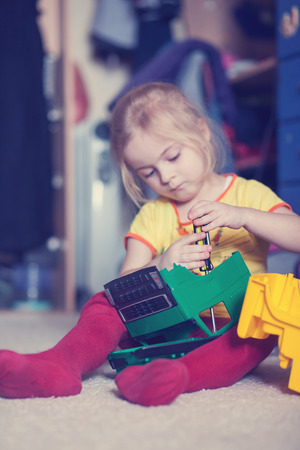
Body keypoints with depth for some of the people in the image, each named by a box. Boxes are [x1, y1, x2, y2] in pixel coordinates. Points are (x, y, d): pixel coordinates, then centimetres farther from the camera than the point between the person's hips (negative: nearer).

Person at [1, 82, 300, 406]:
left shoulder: (249, 194, 6)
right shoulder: (152, 215, 12)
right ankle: (60, 364, -40)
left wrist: (243, 216, -22)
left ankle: (177, 374, -55)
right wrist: (160, 266, -22)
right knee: (106, 303, -15)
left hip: (230, 330, -2)